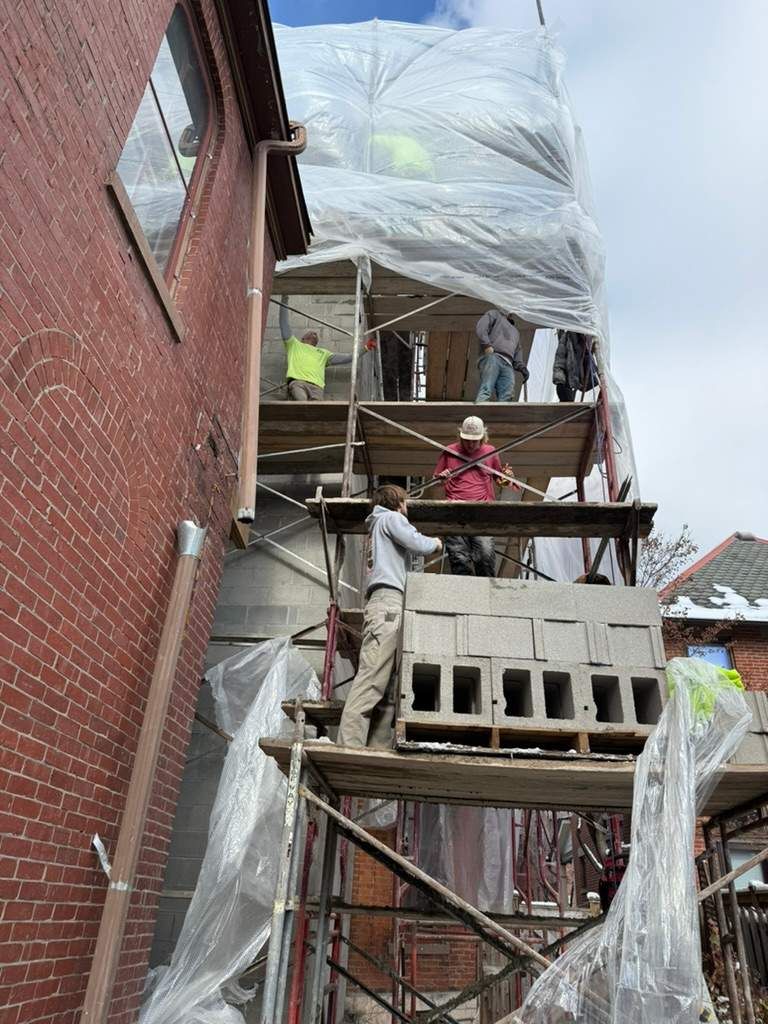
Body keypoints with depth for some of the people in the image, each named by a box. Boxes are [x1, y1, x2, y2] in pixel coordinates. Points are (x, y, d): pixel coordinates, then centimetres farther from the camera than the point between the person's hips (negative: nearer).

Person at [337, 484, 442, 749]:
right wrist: (436, 543, 16)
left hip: (385, 604, 10)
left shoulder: (379, 526, 36)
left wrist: (428, 544, 33)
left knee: (387, 689, -1)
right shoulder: (391, 517, 10)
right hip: (389, 600, -10)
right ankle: (349, 746, -28)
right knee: (371, 680, -21)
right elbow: (419, 545, -3)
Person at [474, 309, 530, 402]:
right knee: (485, 391, -26)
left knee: (506, 398, -18)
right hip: (492, 356, -5)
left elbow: (517, 352, 32)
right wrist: (486, 344, -13)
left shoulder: (515, 331, 42)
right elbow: (480, 327, 6)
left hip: (508, 364, 5)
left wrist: (522, 367, 11)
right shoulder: (495, 314, 25)